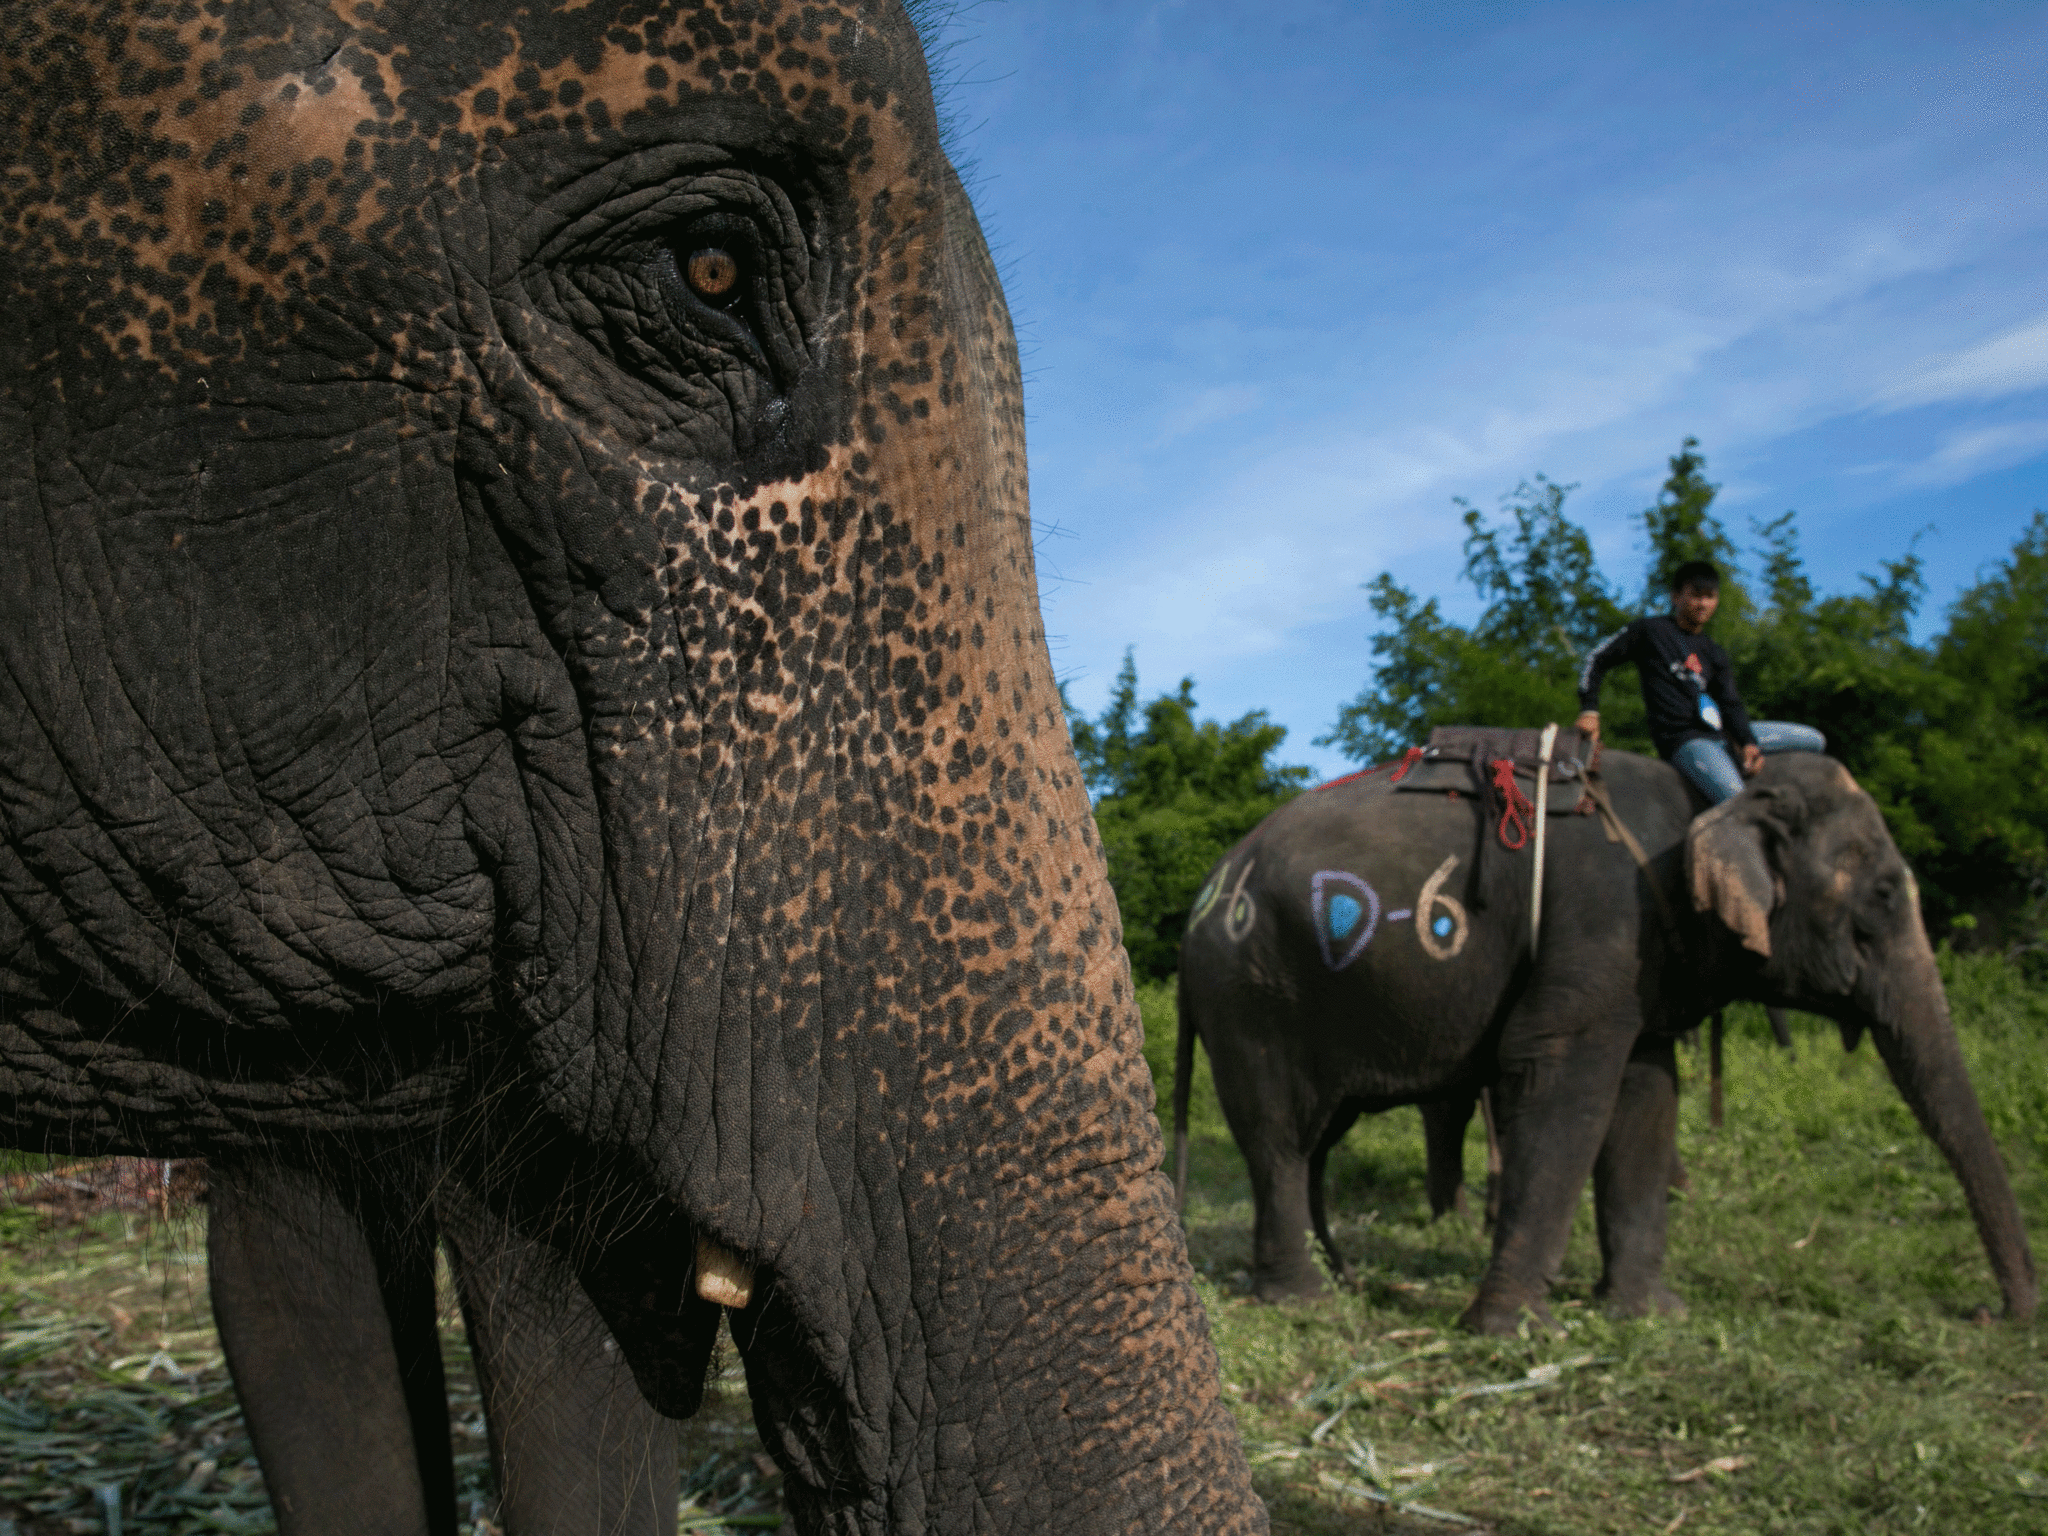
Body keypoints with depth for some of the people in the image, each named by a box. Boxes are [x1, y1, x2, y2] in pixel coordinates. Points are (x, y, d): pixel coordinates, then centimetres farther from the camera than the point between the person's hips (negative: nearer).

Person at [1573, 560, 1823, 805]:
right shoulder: (1651, 630, 4)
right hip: (1681, 739, -7)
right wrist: (1589, 710, -7)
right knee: (1733, 796, -34)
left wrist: (1748, 743, -11)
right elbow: (1598, 659, 5)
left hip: (1721, 735, 7)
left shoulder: (1715, 655, 19)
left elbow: (1731, 704, 8)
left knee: (1814, 740, 5)